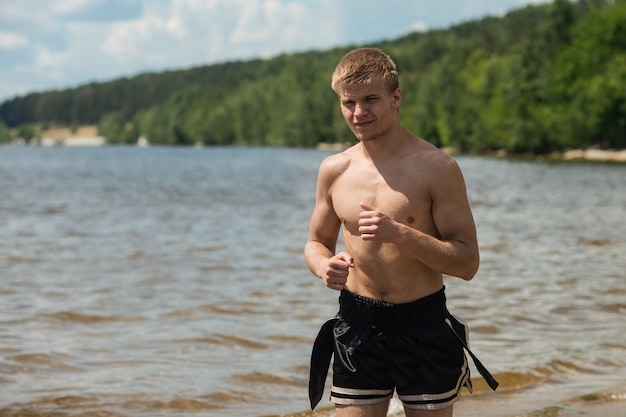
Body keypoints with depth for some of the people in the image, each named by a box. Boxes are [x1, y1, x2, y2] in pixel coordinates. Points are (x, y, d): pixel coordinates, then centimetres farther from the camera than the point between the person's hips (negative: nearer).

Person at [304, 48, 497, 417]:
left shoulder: (436, 168, -8)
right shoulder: (334, 170, 4)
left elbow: (468, 263, -10)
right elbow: (316, 243, 18)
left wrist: (400, 233, -24)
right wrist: (323, 266, -7)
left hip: (424, 328, -3)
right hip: (357, 328, 3)